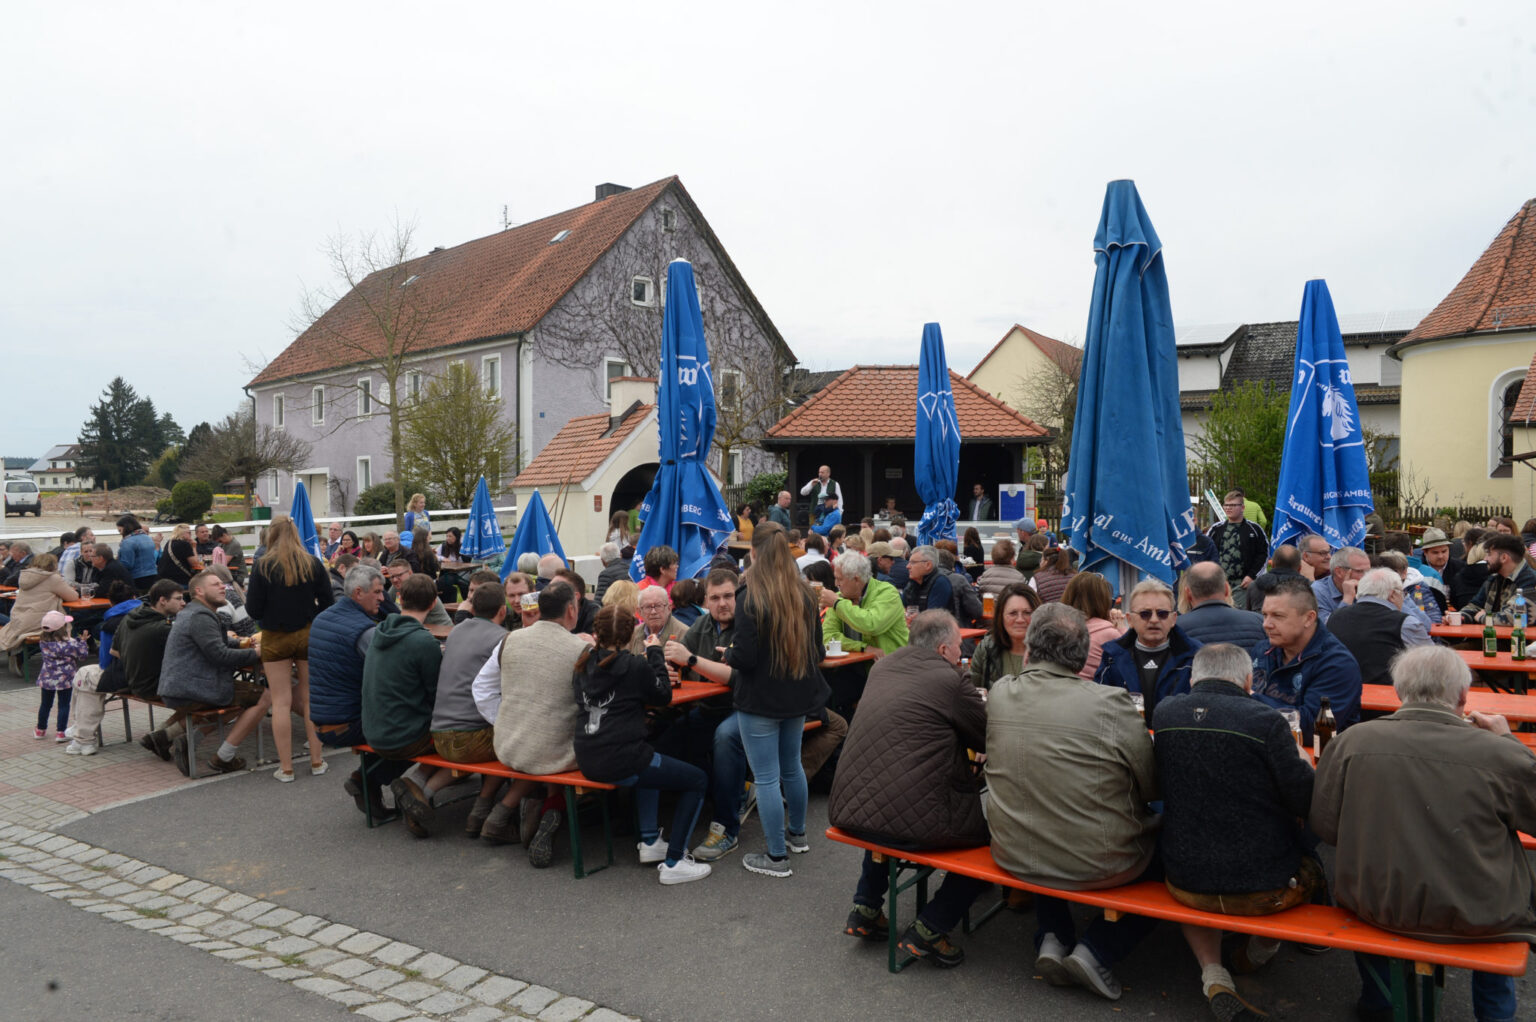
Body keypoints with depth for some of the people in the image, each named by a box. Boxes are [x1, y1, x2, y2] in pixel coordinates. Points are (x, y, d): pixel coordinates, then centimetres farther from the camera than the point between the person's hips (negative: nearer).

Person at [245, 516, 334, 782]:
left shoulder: (263, 567, -8)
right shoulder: (313, 564, -3)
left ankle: (285, 767, 9)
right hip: (308, 636, 2)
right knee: (310, 699, 11)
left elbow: (253, 610, -7)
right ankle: (316, 761, 16)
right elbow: (328, 604, 0)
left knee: (281, 702, 5)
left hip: (275, 638, -2)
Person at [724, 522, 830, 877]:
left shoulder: (750, 600, -19)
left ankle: (777, 856, 10)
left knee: (766, 777, 3)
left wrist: (729, 652, 0)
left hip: (761, 701, -7)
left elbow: (743, 659, -21)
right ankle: (796, 833, 40)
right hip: (797, 697, 7)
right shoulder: (803, 596, 0)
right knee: (792, 766, 23)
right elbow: (817, 651, 8)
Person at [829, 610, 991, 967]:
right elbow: (995, 739, 1)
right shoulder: (949, 681, -9)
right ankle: (929, 929, 8)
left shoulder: (883, 666, 12)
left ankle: (865, 911, 34)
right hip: (911, 822, -8)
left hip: (850, 810, 8)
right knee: (991, 827, 10)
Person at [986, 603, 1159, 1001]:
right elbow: (1153, 788, -10)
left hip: (1014, 857, 5)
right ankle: (1097, 950, 10)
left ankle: (1051, 939, 21)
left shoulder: (998, 693, -7)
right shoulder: (1110, 703, -20)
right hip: (1094, 864, -4)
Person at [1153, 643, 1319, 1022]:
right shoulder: (1265, 720, -17)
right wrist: (1304, 765, 13)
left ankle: (1213, 975, 16)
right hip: (1264, 888, -2)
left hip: (1186, 884, 2)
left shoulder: (1163, 713, -3)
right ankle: (1259, 950, 43)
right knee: (1310, 869, 27)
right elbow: (1307, 802, -10)